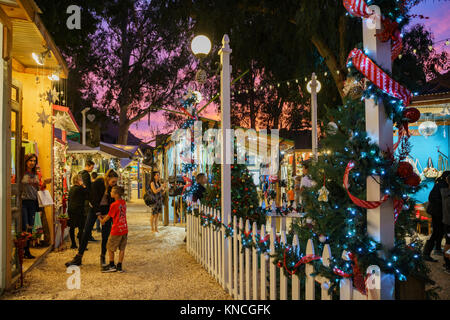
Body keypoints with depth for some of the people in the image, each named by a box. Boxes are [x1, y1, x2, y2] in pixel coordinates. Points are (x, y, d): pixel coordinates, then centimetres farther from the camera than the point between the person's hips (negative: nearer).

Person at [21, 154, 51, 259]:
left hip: (33, 203, 6)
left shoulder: (37, 175, 13)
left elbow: (40, 188, 17)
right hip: (23, 202, -6)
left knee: (30, 227, 9)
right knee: (24, 227, -9)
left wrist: (44, 184, -1)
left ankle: (27, 251, 18)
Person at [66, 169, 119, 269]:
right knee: (86, 232, -2)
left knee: (105, 234, -4)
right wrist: (98, 214, -20)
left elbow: (113, 201, -5)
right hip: (95, 208, -2)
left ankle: (103, 257, 9)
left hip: (106, 209, 2)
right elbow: (94, 199, -18)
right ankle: (78, 258, 6)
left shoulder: (113, 186, -12)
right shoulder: (97, 182, -21)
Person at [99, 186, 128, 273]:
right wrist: (105, 217, 24)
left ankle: (112, 266, 17)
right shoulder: (124, 202, 5)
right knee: (122, 248, 11)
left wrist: (102, 220, 17)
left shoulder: (114, 205, -16)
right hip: (124, 229, 6)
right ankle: (119, 266, 15)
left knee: (110, 247, 12)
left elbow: (108, 216, -4)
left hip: (116, 230, -6)